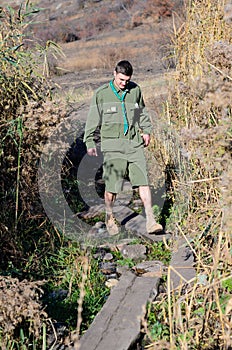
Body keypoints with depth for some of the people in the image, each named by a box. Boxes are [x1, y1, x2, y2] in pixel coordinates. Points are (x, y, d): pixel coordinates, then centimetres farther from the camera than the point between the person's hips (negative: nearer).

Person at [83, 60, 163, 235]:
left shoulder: (135, 90, 8)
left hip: (134, 143, 3)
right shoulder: (101, 93, -1)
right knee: (111, 186, -2)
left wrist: (146, 130, 20)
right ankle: (110, 218, 22)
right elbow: (93, 120, 5)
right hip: (113, 145, -3)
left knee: (143, 181, -4)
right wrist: (90, 143, 5)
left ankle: (150, 221, 0)